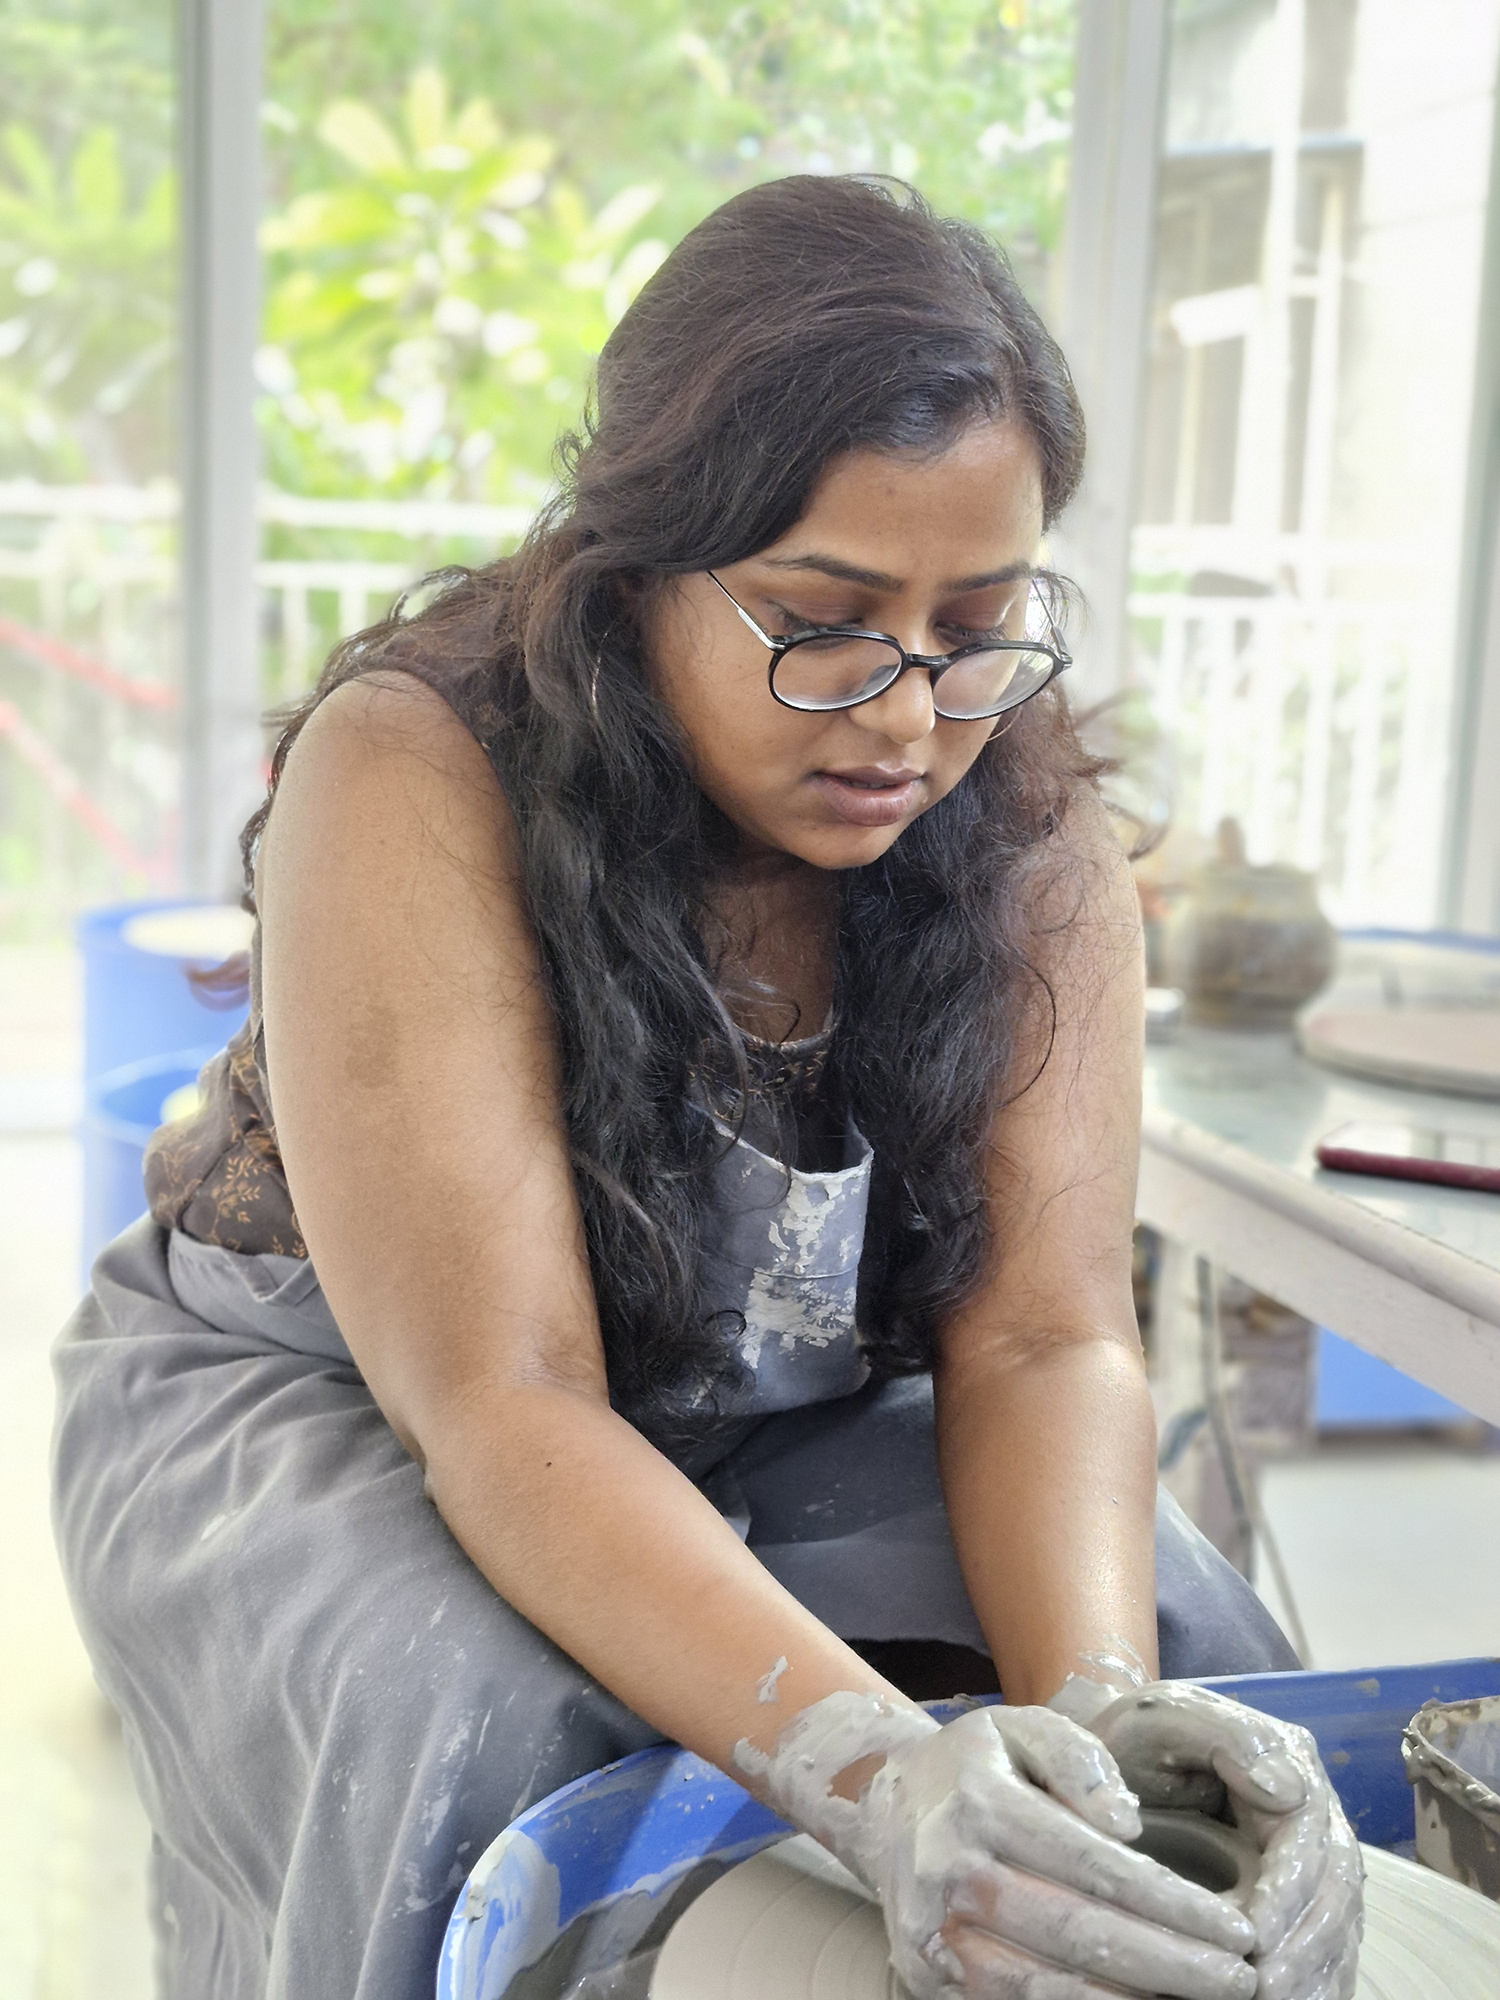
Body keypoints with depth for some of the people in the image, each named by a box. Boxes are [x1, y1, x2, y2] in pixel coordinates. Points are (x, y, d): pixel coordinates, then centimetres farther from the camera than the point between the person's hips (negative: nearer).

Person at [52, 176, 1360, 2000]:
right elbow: (503, 1399, -34)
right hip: (317, 1403, -3)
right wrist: (871, 1774, -48)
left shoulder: (1024, 825, -15)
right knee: (482, 1737, -34)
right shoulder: (416, 774, -28)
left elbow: (1042, 1332, -19)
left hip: (769, 1433, 4)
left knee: (1185, 1655, -19)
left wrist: (1098, 1701, -40)